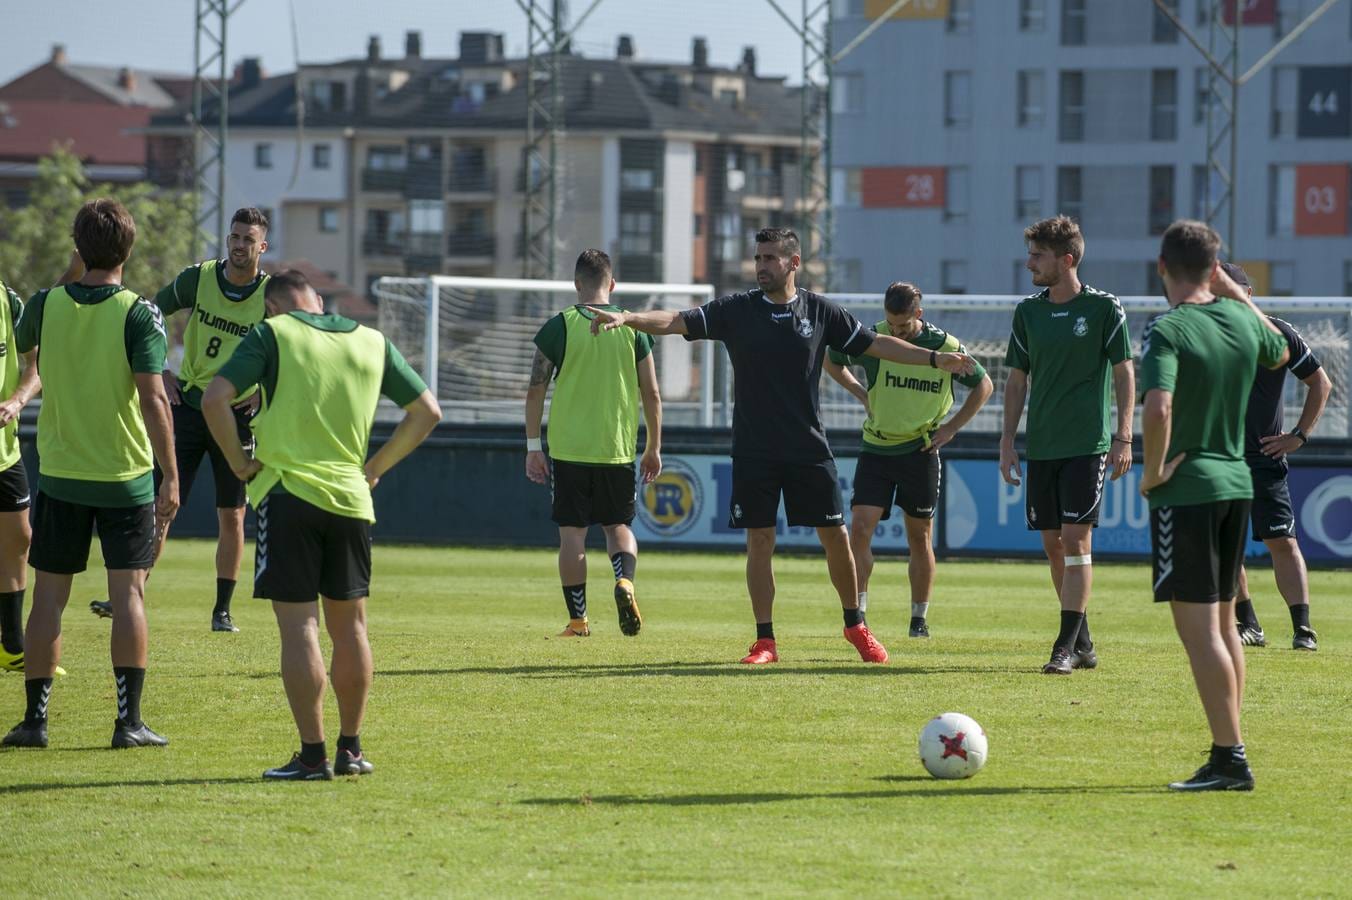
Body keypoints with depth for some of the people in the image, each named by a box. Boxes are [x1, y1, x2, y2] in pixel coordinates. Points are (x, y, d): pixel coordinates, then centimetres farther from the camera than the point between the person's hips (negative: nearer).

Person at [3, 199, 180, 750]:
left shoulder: (45, 305, -3)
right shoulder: (139, 315, -12)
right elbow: (153, 400, -16)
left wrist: (71, 278, 26)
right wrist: (171, 477, -12)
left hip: (59, 475, 2)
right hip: (126, 476, -2)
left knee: (49, 596, 7)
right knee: (128, 593, 2)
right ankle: (128, 720, -2)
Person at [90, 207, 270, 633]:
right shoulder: (198, 278, -4)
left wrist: (264, 391, -11)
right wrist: (159, 369, -3)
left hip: (236, 415, 0)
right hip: (188, 404, 0)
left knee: (231, 516, 3)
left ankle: (222, 610, 14)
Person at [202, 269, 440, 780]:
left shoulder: (272, 334, -1)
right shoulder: (373, 343, 11)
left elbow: (216, 398, -11)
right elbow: (427, 411, 15)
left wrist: (239, 463, -1)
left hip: (289, 492, -4)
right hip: (351, 499, 4)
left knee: (299, 627, -3)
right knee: (349, 626, 14)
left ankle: (313, 755, -6)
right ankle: (350, 749, 19)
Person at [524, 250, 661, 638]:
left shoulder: (558, 327, -3)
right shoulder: (633, 329, 2)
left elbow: (535, 391, -4)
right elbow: (652, 394, 4)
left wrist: (533, 447, 3)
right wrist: (653, 449, 13)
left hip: (569, 447, -2)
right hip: (618, 448, 2)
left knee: (572, 533, 6)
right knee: (618, 525, 14)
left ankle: (577, 620, 7)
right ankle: (625, 581, -15)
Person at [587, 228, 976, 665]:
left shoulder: (820, 311, 3)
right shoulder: (736, 310, 0)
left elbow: (875, 345, 11)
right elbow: (678, 321, -9)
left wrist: (936, 359, 8)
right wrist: (625, 318, -24)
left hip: (809, 449, 0)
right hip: (754, 449, 0)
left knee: (836, 536, 2)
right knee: (760, 540, -1)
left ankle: (855, 624, 21)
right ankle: (765, 640, 5)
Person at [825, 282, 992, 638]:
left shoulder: (945, 346, -8)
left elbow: (983, 385, 7)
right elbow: (830, 360, 13)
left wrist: (951, 427, 0)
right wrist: (860, 392, 2)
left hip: (920, 451, -1)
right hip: (875, 447, 1)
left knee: (920, 536, 6)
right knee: (860, 526, -12)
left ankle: (919, 618, 17)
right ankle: (858, 612, -9)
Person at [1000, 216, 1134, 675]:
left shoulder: (1103, 309, -4)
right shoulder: (1028, 312, 9)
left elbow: (1124, 375, -2)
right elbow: (1017, 380, 14)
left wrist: (1123, 438, -8)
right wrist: (1008, 439, 8)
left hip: (1087, 444, -5)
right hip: (1041, 447, 5)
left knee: (1076, 538, -11)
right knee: (1053, 544, 6)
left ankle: (1067, 645, -10)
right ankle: (1082, 643, 16)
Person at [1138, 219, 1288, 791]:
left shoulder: (1168, 330, -16)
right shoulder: (1241, 319, 5)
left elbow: (1158, 407, -31)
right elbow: (1280, 351, 29)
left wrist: (1153, 469, -16)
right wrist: (1239, 293, 30)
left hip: (1185, 489, -7)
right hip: (1236, 482, 7)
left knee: (1198, 628, -6)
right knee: (1223, 624, 15)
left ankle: (1230, 759, -10)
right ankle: (1229, 757, 19)